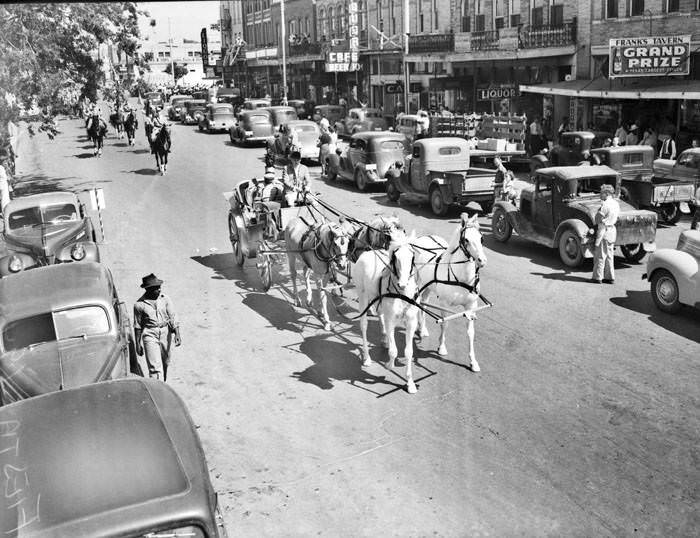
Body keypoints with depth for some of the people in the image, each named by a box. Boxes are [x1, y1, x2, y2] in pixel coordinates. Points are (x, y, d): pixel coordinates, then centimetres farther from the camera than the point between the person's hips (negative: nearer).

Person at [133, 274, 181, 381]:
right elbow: (137, 326, 1)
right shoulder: (139, 305, -7)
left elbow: (172, 318, -2)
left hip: (165, 333, 3)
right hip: (149, 335, -3)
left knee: (165, 363, 18)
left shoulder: (165, 299, -2)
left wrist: (177, 334, -14)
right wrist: (138, 344, 3)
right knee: (155, 366, -10)